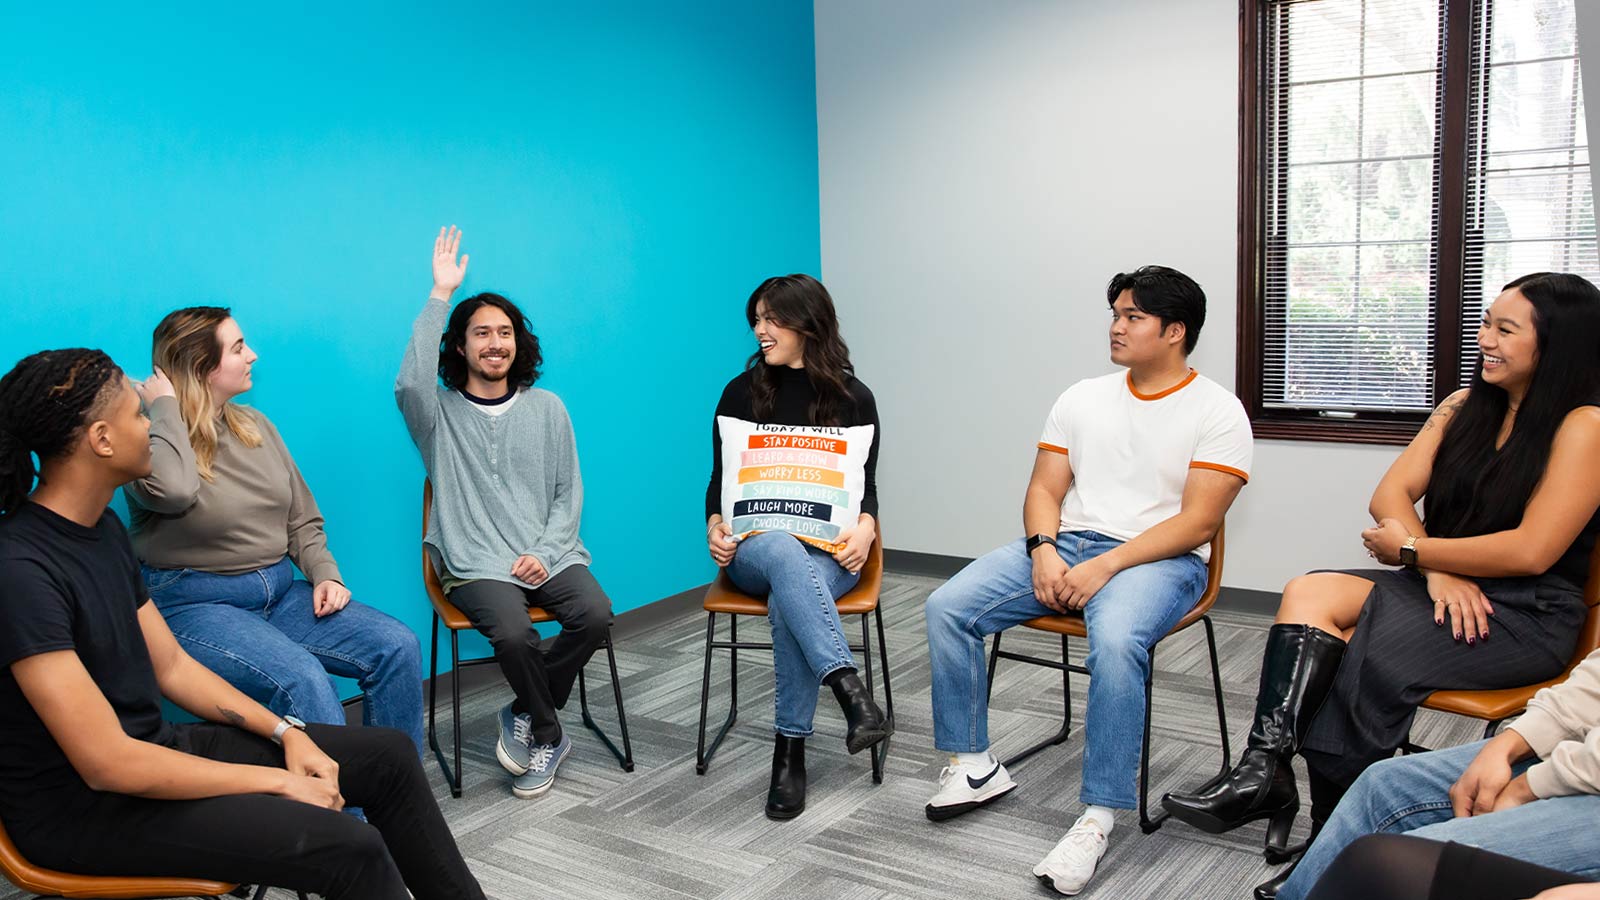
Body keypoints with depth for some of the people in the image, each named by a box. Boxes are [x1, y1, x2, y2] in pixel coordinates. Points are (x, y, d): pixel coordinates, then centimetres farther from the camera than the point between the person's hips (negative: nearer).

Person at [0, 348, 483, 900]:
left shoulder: (103, 526, 5)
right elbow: (108, 764, -25)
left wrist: (285, 734, 0)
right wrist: (277, 780, -18)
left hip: (151, 747, 9)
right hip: (81, 805, -9)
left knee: (388, 756, 7)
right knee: (348, 848, -24)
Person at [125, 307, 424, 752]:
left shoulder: (255, 425, 12)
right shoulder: (152, 435, -6)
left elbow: (303, 520, 17)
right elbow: (173, 491, -32)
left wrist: (326, 575, 0)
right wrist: (165, 409, -17)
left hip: (279, 591, 6)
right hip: (194, 604, -6)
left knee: (398, 647, -12)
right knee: (301, 678, -33)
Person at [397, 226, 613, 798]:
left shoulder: (546, 409, 13)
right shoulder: (440, 413, 6)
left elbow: (569, 494, 12)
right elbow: (410, 384, -20)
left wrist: (543, 552, -5)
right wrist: (441, 296, -16)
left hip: (550, 554, 3)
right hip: (478, 564, -2)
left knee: (595, 615, -26)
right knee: (513, 633, -32)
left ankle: (526, 715, 0)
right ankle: (550, 735, -2)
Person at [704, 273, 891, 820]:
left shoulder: (853, 399, 8)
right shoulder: (741, 393, 10)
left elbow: (867, 487, 10)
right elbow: (720, 480, 13)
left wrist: (866, 528, -12)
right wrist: (715, 524, -7)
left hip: (829, 553, 0)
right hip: (754, 551, 1)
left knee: (788, 605, -36)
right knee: (783, 551, -39)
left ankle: (790, 753, -29)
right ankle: (853, 695, -51)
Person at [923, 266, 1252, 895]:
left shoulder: (1217, 411, -2)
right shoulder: (1083, 398, 15)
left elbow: (1198, 520, -11)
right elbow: (1044, 490, 12)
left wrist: (1105, 565, -21)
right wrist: (1044, 551, -10)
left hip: (1159, 558, -5)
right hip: (1064, 544, 6)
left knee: (1116, 642, -39)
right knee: (947, 607, -14)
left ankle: (1097, 819, -27)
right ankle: (973, 766, -2)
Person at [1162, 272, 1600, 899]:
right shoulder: (1467, 405, 14)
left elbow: (1531, 552, -17)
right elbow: (1390, 494, 4)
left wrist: (1412, 550, -9)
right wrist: (1438, 570, -14)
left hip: (1529, 615, -6)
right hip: (1447, 589, 6)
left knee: (1369, 653, -31)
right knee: (1309, 594, -21)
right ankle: (1263, 770, -33)